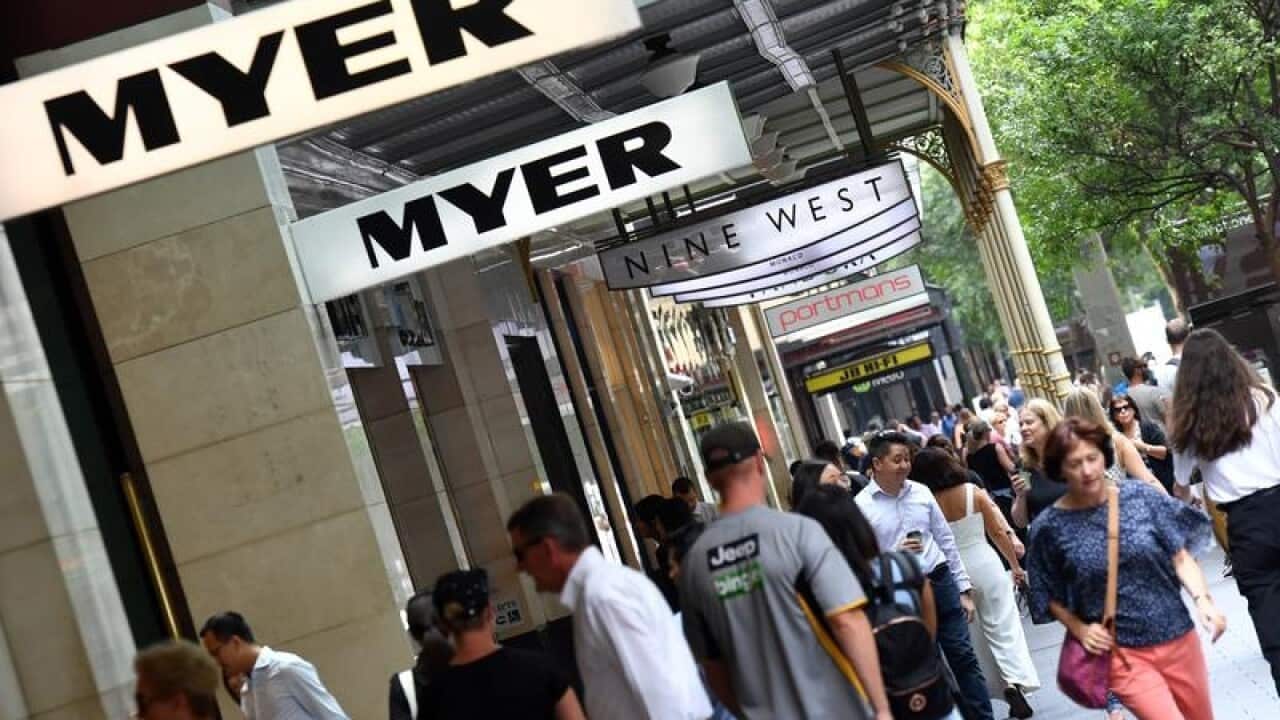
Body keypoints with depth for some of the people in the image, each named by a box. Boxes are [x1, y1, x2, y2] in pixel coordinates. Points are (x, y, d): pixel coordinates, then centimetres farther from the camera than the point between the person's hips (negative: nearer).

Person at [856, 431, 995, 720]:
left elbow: (946, 541, 9)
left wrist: (964, 589, 9)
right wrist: (895, 554, -22)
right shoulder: (861, 506, -9)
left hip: (941, 582, 3)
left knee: (964, 657, 7)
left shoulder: (921, 492, 3)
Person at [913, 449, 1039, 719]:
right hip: (986, 565, 0)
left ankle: (1001, 686, 20)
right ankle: (1016, 681, -14)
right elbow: (998, 533, 0)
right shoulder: (973, 492, -6)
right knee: (1004, 629, 4)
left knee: (974, 637, 15)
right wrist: (1015, 565, 12)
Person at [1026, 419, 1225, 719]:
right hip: (1120, 651, -3)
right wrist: (1079, 629, -12)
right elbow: (1052, 596, 2)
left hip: (1178, 637, 3)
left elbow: (1180, 556, -1)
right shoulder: (1050, 527, -10)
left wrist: (1202, 599, -15)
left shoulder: (1141, 496, -6)